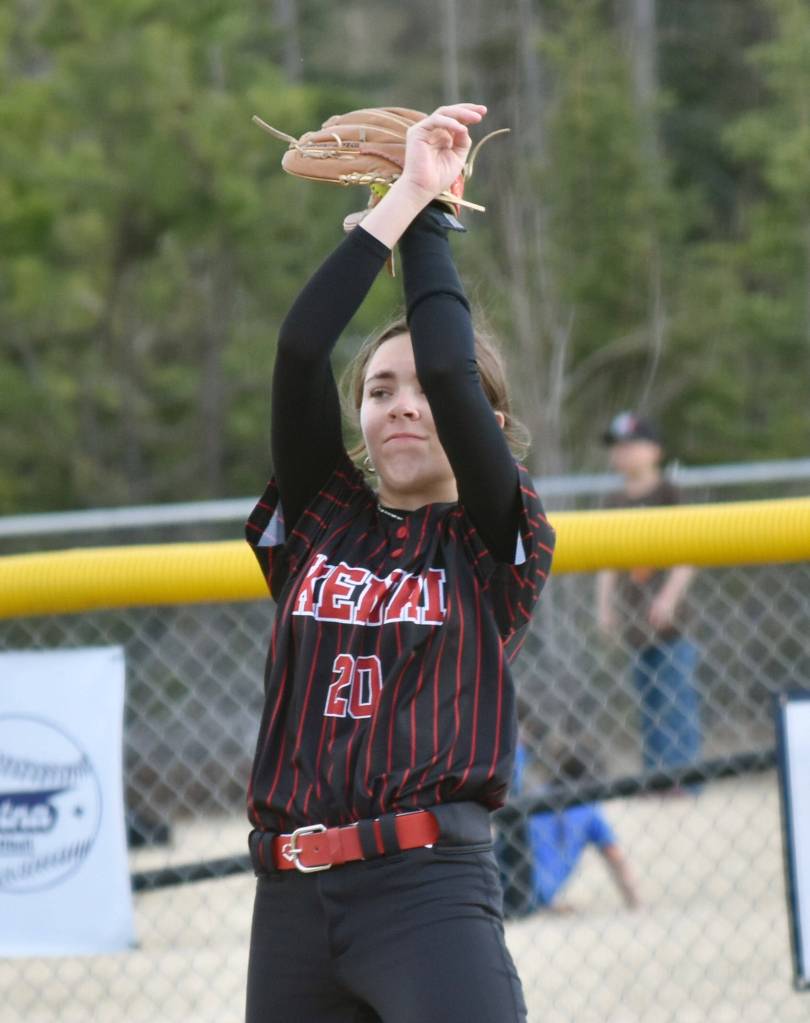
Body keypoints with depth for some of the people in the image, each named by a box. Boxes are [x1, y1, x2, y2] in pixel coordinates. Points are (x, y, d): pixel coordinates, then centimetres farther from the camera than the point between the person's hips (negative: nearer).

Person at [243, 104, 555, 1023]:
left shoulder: (496, 544, 5)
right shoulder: (317, 519, 13)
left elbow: (451, 372, -8)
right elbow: (299, 349, 0)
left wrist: (430, 218, 4)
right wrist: (399, 201, 1)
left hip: (430, 887, -4)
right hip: (291, 899, 4)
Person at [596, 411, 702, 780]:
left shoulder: (667, 494, -4)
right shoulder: (619, 503, 13)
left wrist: (670, 597, -16)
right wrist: (605, 605, 7)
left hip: (667, 615, -6)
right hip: (635, 618, 6)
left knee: (675, 698, -8)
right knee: (647, 701, 8)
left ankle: (681, 772, -8)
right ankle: (654, 773, 10)